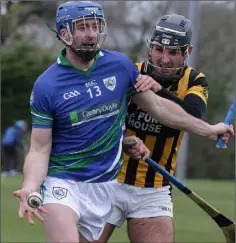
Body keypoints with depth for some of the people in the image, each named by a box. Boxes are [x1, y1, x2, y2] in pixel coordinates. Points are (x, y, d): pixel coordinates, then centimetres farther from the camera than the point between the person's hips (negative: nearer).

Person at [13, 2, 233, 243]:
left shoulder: (120, 65, 0)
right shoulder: (46, 86, -10)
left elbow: (158, 106, 14)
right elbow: (40, 150, -9)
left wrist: (207, 129, 20)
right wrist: (29, 189, -28)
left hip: (103, 187, 4)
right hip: (61, 183, -4)